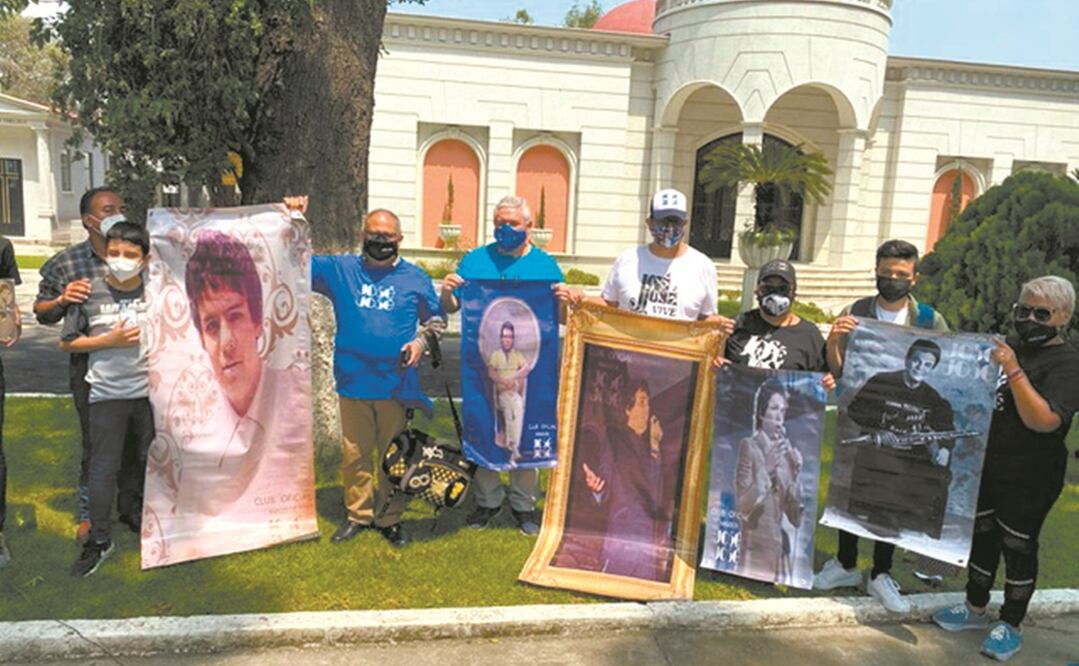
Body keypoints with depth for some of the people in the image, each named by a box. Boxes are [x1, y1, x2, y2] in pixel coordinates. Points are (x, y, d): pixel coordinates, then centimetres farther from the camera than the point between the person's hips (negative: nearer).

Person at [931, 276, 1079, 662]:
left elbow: (1044, 421, -27)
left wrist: (1014, 372, -32)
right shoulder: (1009, 348, 8)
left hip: (1029, 478, -7)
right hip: (984, 467, 7)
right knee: (982, 537, 17)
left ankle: (1011, 626, 23)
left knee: (1017, 547, 6)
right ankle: (976, 609, 34)